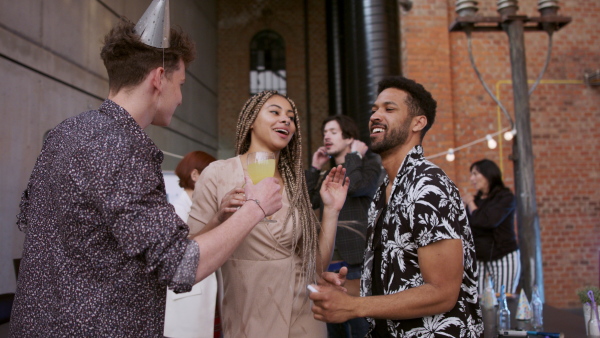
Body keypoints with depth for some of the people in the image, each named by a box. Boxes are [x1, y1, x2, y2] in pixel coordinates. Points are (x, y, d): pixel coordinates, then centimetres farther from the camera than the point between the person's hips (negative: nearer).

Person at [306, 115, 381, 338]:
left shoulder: (369, 162, 1)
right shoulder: (326, 175, 19)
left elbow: (355, 186, -19)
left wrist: (354, 155, -4)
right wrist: (314, 168, 9)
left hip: (355, 261, -6)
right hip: (328, 261, 7)